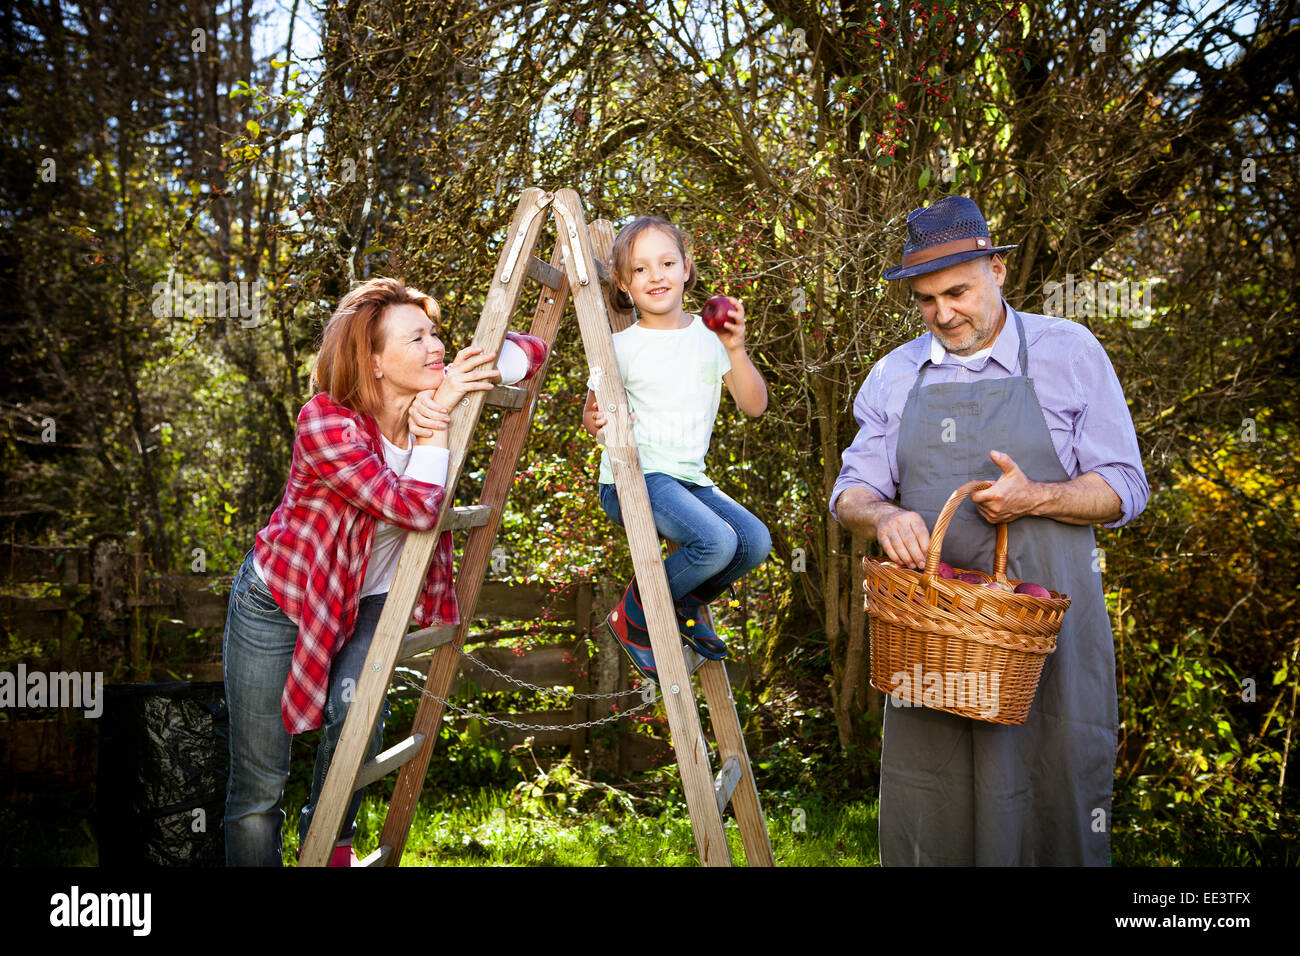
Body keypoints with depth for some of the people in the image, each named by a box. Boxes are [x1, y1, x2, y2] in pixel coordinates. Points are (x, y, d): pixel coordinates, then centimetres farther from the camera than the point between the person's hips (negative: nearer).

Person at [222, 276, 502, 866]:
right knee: (259, 784, 2)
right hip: (277, 600, -3)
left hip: (369, 602, 4)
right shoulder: (324, 422, -29)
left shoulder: (445, 398, -12)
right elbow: (413, 507, -34)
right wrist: (441, 413, -30)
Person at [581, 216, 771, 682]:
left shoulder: (709, 336, 7)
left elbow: (754, 405, 4)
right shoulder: (621, 346, -2)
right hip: (633, 476, -5)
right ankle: (633, 617, -3)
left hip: (690, 477, 5)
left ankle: (686, 604, 15)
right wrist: (595, 421, -20)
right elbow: (593, 412, 5)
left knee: (755, 540, -14)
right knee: (716, 541, -26)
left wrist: (736, 350, -11)